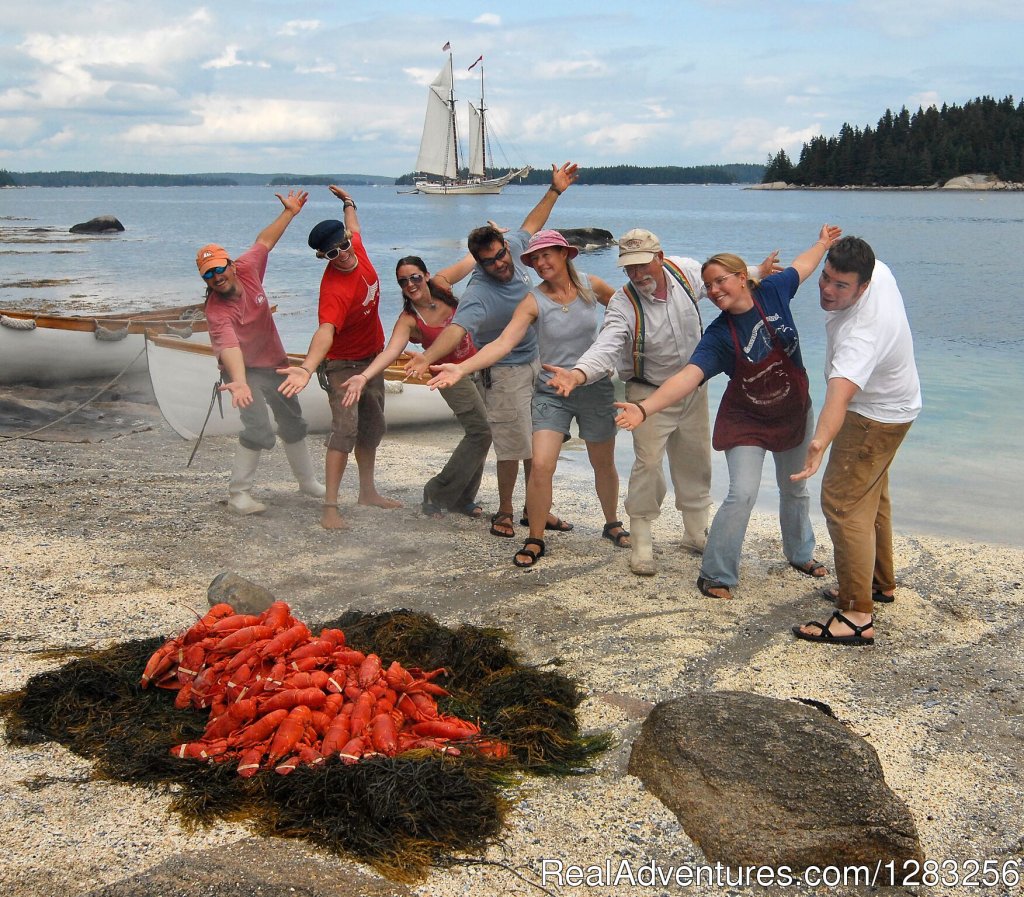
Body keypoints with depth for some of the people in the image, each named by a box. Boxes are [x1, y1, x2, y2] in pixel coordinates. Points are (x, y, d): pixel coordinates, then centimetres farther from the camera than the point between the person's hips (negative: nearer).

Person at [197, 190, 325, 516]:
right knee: (259, 431, -20)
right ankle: (238, 494, -9)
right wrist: (239, 383, -60)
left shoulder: (247, 268, -16)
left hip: (275, 363, 7)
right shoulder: (216, 311, -30)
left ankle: (308, 482, 34)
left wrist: (289, 213, 6)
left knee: (293, 425, 17)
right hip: (245, 370, -7)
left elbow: (265, 241, 3)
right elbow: (230, 348, -46)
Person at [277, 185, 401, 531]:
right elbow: (325, 330, -50)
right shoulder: (334, 289, -34)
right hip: (344, 363, -8)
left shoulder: (357, 248, -10)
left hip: (372, 357, 8)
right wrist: (308, 367, -65)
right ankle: (330, 507, -19)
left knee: (372, 427, 16)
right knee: (346, 427, -19)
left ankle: (368, 491, 32)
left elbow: (353, 226, 16)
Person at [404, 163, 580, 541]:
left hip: (536, 361, 7)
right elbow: (457, 327, -47)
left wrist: (555, 191, 14)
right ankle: (504, 511, 15)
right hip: (505, 372, -7)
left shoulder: (513, 248, -8)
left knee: (540, 440, 11)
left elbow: (531, 224, 13)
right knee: (514, 443, -3)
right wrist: (427, 357, -64)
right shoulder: (478, 294, -30)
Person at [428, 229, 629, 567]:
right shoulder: (534, 301, -12)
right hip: (552, 393, -2)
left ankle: (612, 524, 40)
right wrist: (461, 368, -36)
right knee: (541, 465, -16)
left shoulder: (591, 286, -5)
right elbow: (503, 343, -23)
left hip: (596, 389, 2)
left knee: (603, 464, 15)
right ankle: (535, 541, 1)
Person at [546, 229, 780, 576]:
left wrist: (757, 274, 8)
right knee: (648, 462, -13)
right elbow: (606, 346, -42)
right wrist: (577, 374, -60)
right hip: (650, 394, -5)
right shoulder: (623, 304, -27)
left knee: (695, 462, 14)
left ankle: (696, 532, 31)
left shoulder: (684, 270, -14)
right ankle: (641, 543, 1)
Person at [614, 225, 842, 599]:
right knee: (742, 494, -18)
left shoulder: (773, 292, -16)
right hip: (747, 422, -4)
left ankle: (800, 553, 46)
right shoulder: (718, 336, -24)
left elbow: (800, 266, 6)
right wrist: (645, 407, -53)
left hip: (794, 413, 4)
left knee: (795, 490, 21)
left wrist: (823, 243, 25)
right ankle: (715, 575, -5)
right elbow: (688, 375, -37)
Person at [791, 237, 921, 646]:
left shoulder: (861, 331, -41)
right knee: (870, 496, 23)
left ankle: (857, 617, -17)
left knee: (843, 502, -16)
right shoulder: (877, 271, -14)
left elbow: (840, 393, -58)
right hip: (888, 403, 11)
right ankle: (881, 582, 40)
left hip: (875, 418, -11)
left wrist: (821, 440, -72)